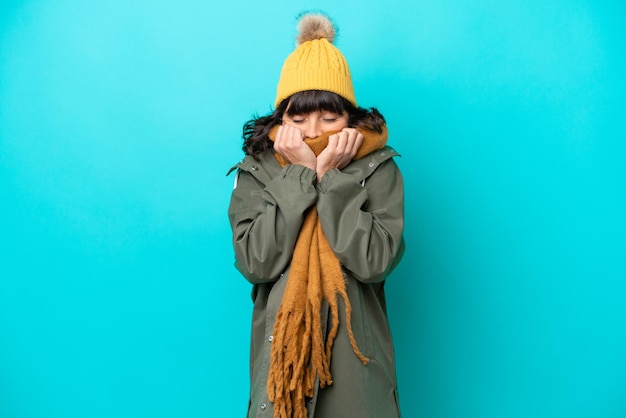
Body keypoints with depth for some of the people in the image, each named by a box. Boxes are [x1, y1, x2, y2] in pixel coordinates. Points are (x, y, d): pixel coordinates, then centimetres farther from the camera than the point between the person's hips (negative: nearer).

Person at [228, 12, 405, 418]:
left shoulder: (376, 168, -6)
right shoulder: (256, 171, -3)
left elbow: (376, 261, -17)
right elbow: (256, 263, -15)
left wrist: (333, 177, -19)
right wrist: (299, 173, -17)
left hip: (355, 349, 0)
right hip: (281, 345, 1)